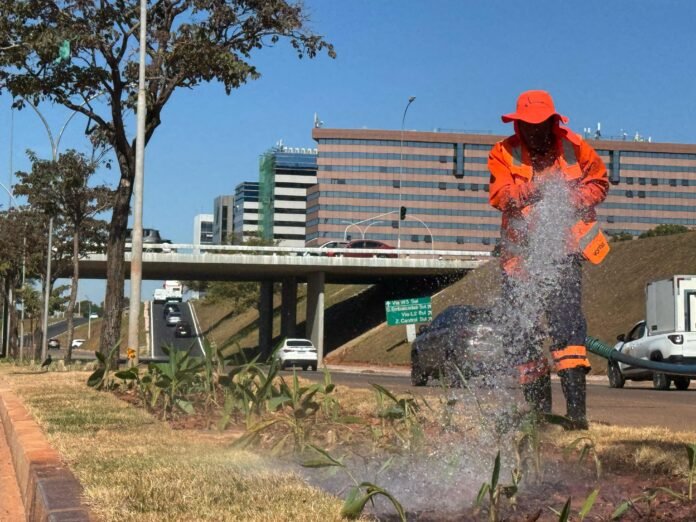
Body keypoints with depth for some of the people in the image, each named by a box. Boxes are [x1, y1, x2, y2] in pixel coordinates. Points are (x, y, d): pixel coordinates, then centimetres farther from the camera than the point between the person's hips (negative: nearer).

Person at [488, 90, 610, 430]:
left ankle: (576, 410, -18)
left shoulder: (574, 148, 1)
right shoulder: (504, 153, 0)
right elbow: (499, 196, -12)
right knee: (521, 331, 4)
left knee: (567, 320, -16)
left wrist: (573, 198, -8)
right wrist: (536, 185, -25)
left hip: (563, 251, -2)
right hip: (521, 252, 2)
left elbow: (599, 182, 11)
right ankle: (538, 407, 19)